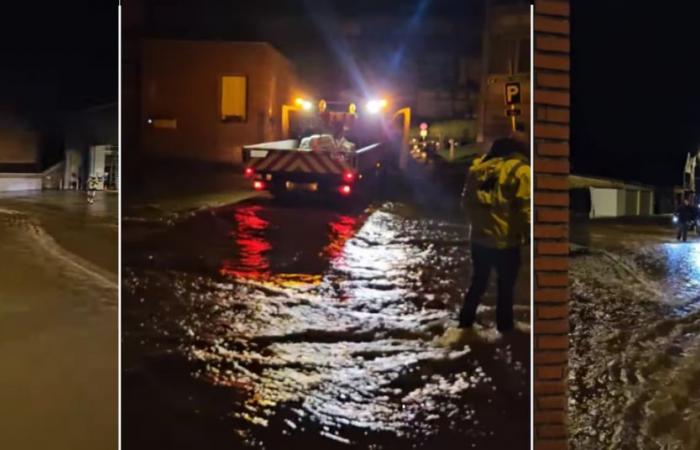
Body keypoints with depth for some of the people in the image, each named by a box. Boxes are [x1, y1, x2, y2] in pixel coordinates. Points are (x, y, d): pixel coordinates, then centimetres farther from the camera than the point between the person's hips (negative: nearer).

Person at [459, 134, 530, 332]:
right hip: (506, 241, -5)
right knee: (506, 288, 10)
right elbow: (525, 208, -16)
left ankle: (465, 324, 24)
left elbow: (467, 200, 11)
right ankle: (505, 329, 20)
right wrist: (528, 234, -4)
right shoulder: (520, 170, -14)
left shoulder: (480, 165, 5)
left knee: (478, 283, 19)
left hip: (479, 238, 6)